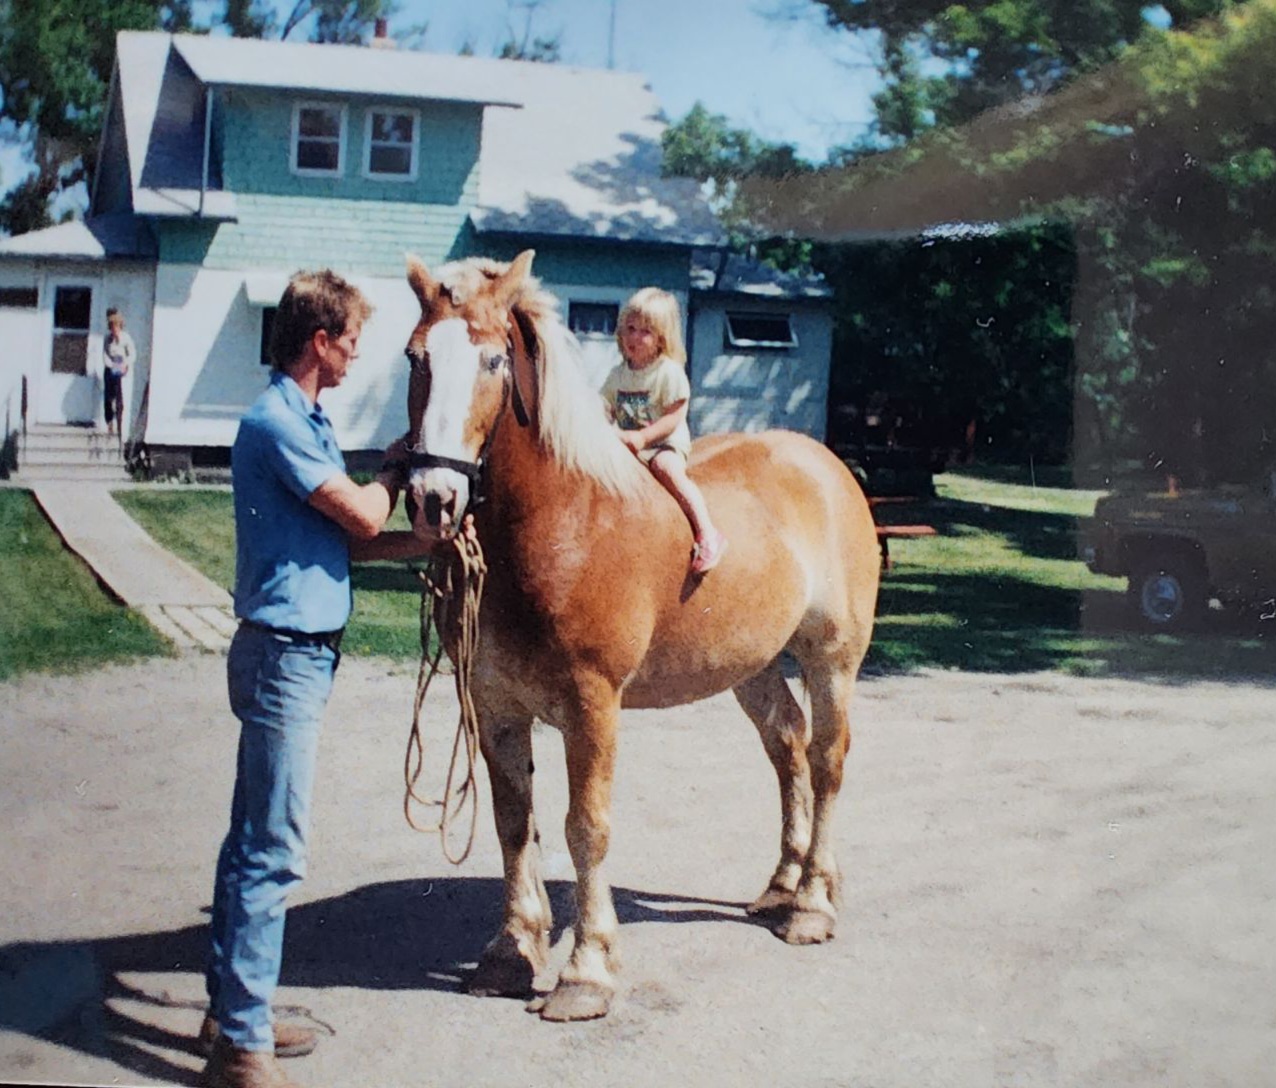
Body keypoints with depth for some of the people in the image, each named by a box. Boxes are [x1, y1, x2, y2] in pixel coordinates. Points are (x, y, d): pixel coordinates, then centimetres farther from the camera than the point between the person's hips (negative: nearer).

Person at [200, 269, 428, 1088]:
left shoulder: (305, 422, 14)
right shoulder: (278, 422, -16)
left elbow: (346, 538, 14)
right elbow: (362, 516, -16)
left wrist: (428, 543, 1)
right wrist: (395, 467, 3)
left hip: (296, 652, 10)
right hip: (286, 654, -10)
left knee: (255, 841, 15)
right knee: (274, 851, -7)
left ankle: (232, 1008, 26)